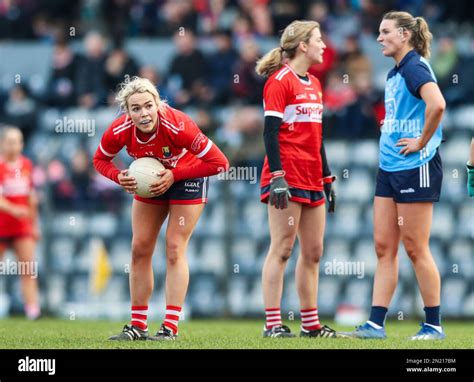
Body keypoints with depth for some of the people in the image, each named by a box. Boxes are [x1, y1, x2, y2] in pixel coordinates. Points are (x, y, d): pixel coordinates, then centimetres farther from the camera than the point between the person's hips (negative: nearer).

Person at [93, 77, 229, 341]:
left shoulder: (177, 126, -37)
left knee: (175, 249, -10)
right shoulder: (120, 131, -26)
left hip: (187, 177, -5)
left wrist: (174, 176, -32)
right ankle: (138, 326, 12)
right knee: (140, 249, 3)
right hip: (150, 181, 5)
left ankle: (171, 327, -7)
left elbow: (219, 162, -32)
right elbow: (100, 160, -4)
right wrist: (120, 177, -24)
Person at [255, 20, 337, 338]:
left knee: (313, 252, 9)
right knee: (282, 249, -8)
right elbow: (270, 132, -14)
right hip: (288, 179, -8)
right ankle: (273, 324, -7)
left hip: (312, 179, 8)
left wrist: (327, 179, 21)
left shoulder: (314, 85, 17)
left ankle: (311, 324, 15)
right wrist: (277, 177, -21)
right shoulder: (280, 81, -8)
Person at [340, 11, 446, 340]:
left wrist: (422, 141, -21)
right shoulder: (395, 73, 16)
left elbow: (437, 104, -31)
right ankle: (375, 325, 7)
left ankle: (434, 325, 5)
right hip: (390, 166, 9)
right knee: (384, 247, 6)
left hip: (415, 167, -9)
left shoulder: (414, 67, -13)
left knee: (415, 248, -3)